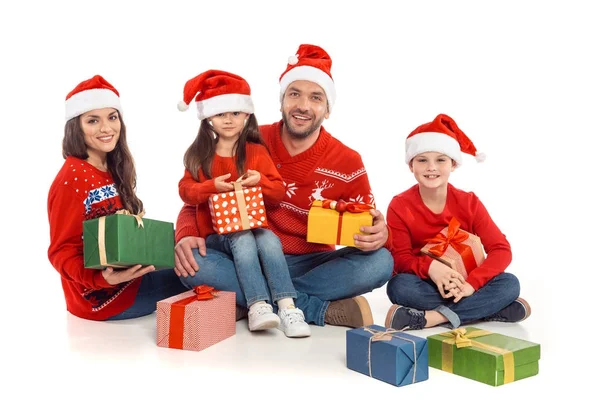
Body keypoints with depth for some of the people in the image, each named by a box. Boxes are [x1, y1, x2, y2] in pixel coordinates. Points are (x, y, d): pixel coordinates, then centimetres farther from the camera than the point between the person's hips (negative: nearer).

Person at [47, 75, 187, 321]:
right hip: (102, 295, -8)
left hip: (125, 276, 8)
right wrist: (102, 278, -36)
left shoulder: (111, 171, 6)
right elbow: (61, 252, -20)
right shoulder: (73, 178, -21)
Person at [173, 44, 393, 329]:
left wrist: (379, 236, -28)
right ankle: (324, 310, -27)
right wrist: (186, 235, -23)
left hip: (312, 266, 0)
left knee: (380, 262, -26)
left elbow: (367, 228, -2)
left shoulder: (347, 163, -5)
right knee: (191, 264, -30)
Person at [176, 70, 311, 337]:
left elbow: (278, 194, 4)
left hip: (253, 224, 1)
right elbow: (186, 191, 1)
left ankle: (287, 306, -36)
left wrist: (261, 181, -17)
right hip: (216, 232, -1)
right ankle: (258, 306, -39)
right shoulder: (200, 154, 6)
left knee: (270, 240, -31)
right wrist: (212, 186, -17)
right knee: (243, 241, -32)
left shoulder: (257, 152, 6)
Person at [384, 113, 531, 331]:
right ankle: (489, 308, -32)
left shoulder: (469, 202, -6)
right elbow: (400, 258, -15)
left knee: (509, 284, -24)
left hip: (462, 284, 2)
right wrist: (429, 266, -37)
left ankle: (430, 317, -32)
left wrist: (472, 283, -28)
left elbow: (501, 249, -12)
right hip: (425, 284, -2)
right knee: (399, 286, -35)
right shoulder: (399, 206, -10)